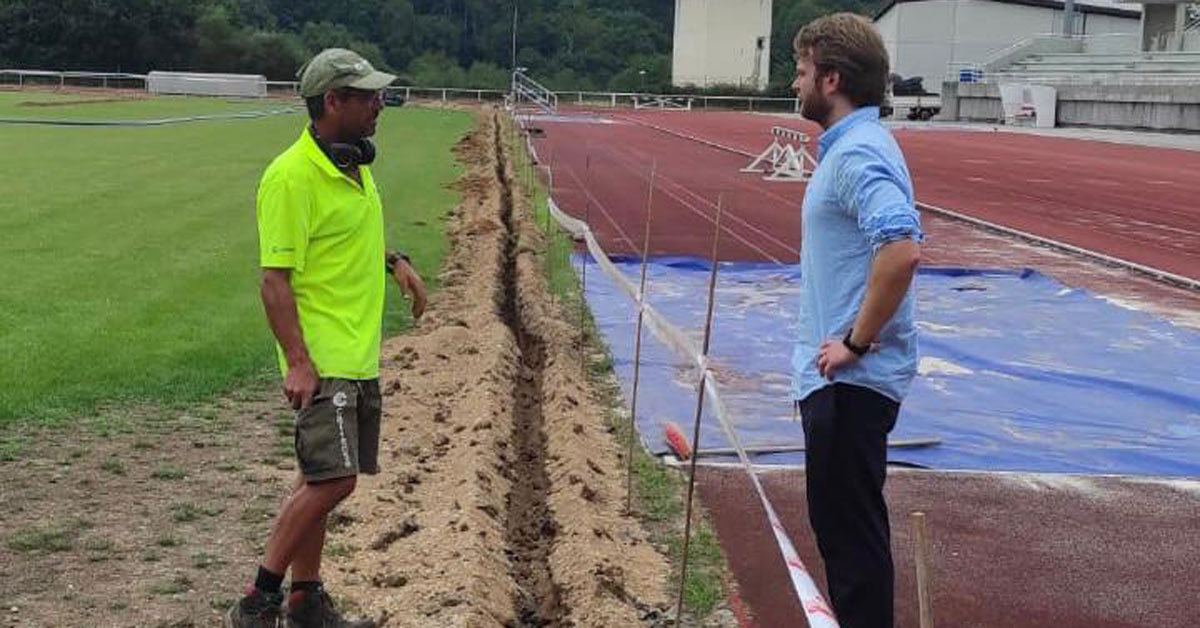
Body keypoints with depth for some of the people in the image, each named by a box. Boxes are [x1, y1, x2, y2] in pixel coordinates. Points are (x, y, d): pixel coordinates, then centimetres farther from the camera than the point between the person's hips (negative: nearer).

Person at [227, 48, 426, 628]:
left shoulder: (355, 164, 12)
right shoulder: (292, 176, -16)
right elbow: (274, 279, -18)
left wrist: (393, 261, 13)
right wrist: (297, 362, -24)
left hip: (360, 360, 9)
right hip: (323, 361, -9)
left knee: (321, 480, 13)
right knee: (333, 479, -14)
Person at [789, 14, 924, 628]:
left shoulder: (859, 152, -19)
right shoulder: (849, 146, 13)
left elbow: (901, 251, -33)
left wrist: (857, 343, -23)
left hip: (851, 382, -10)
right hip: (836, 378, 10)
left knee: (853, 527, -2)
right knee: (838, 520, 19)